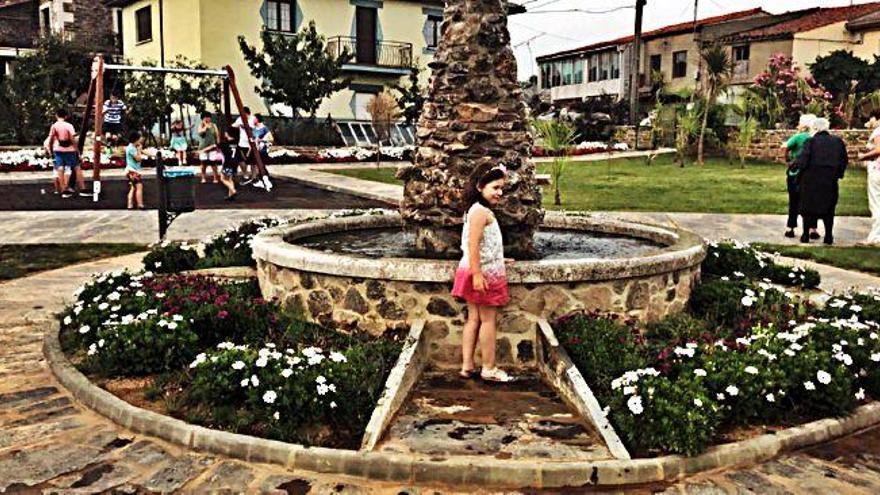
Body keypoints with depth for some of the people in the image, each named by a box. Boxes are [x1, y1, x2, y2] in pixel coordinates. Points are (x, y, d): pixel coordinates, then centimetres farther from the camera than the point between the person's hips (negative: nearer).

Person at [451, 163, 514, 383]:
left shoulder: (479, 210, 14)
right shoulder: (481, 211, -18)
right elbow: (473, 245, -24)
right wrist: (477, 274, -28)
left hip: (477, 273, 10)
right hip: (484, 273, -10)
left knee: (474, 319, 12)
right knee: (488, 320, 0)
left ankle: (467, 366, 16)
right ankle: (489, 369, 9)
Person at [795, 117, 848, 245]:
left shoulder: (811, 142, -11)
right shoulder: (838, 141, 2)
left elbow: (802, 161, -14)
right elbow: (844, 160, 7)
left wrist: (800, 168, 5)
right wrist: (839, 174, 16)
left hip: (811, 180, -3)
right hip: (830, 180, 3)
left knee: (808, 207, 9)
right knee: (828, 208, 12)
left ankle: (806, 235, 12)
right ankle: (828, 236, 10)